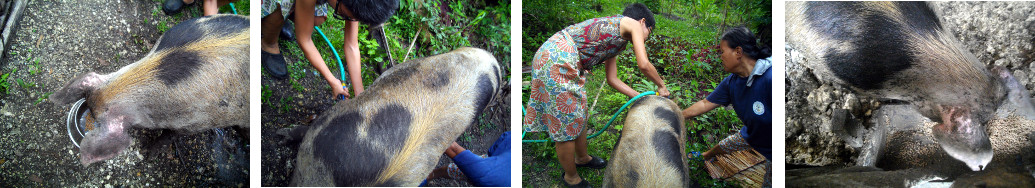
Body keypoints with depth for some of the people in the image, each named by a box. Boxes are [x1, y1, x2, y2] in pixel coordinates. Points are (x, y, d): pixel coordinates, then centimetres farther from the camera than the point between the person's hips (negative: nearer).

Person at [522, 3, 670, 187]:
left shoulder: (615, 42, 28)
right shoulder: (634, 24, 2)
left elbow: (612, 79, 31)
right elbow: (644, 65, -5)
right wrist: (662, 86, 11)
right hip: (558, 59, -10)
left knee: (578, 116, 26)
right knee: (566, 123, 4)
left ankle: (582, 158, 48)